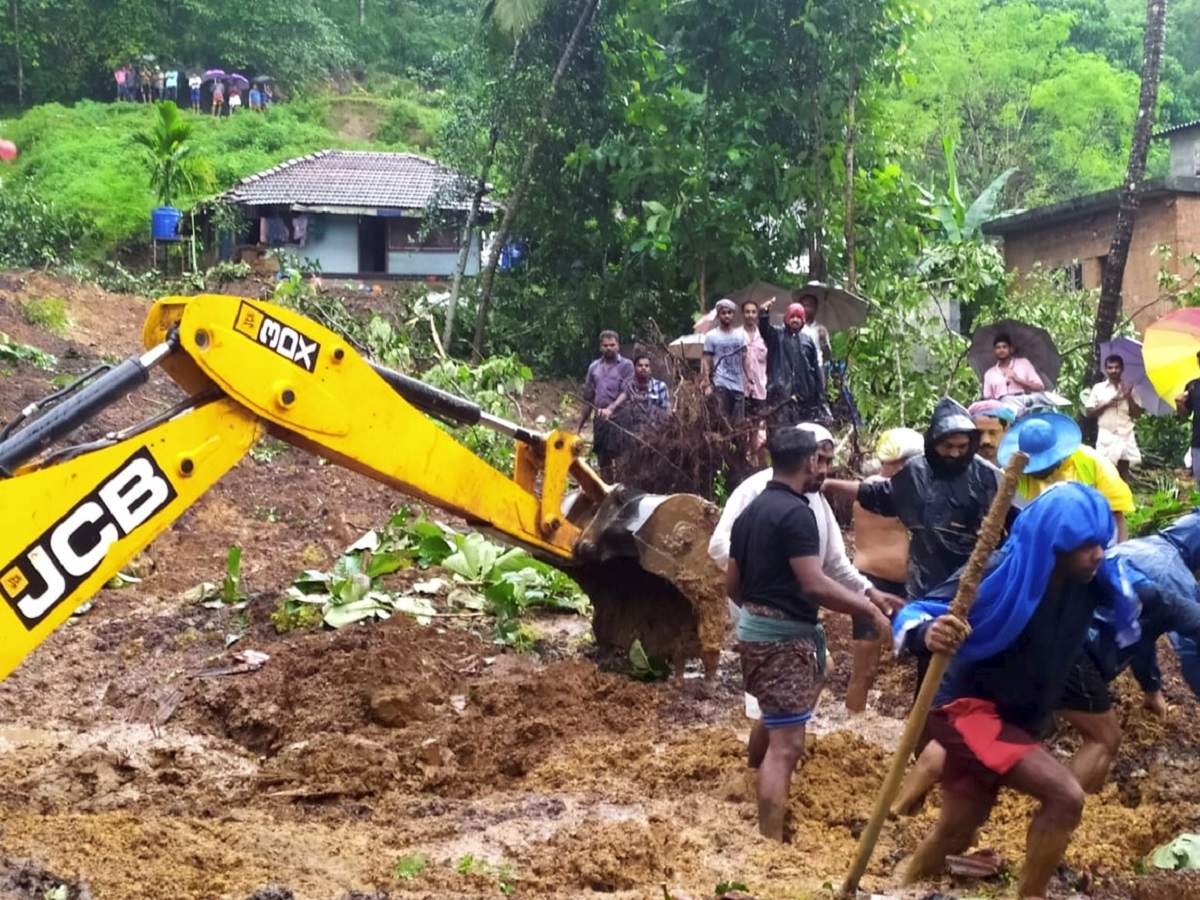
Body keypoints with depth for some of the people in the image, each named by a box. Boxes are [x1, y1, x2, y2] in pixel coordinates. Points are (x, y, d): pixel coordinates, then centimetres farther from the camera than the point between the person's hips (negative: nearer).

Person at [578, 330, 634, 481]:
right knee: (603, 462, 9)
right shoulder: (594, 367, 15)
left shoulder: (626, 366, -1)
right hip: (600, 419, 6)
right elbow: (588, 399, 19)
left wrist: (610, 409, -29)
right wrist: (580, 425, 17)